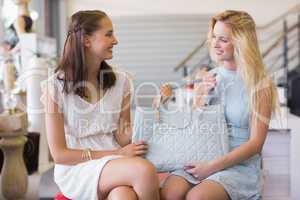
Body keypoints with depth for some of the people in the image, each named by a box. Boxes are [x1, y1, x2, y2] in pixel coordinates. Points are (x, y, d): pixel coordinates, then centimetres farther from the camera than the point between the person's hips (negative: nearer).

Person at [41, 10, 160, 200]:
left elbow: (122, 139, 3)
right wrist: (116, 154, -13)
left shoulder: (120, 81, 4)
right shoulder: (56, 86, -7)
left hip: (116, 165, 3)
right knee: (145, 170, -29)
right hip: (75, 168, -3)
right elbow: (59, 154, -7)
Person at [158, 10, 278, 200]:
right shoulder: (209, 78, 8)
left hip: (240, 165, -3)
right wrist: (200, 99, -5)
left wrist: (212, 166, -15)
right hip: (201, 158, 3)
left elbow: (255, 143, -7)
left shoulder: (260, 85, -4)